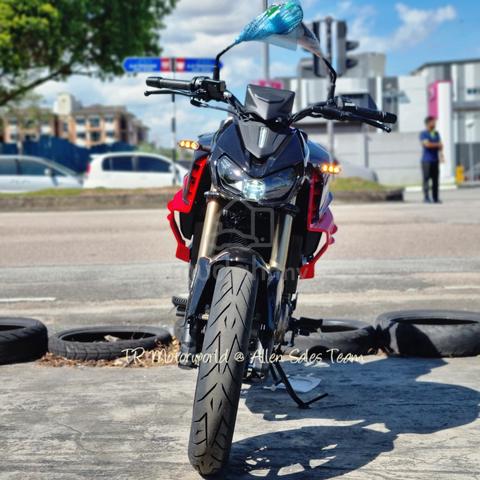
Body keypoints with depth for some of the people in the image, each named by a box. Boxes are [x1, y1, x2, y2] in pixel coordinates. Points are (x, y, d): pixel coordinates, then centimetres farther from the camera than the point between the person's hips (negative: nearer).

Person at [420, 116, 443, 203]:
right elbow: (427, 144, -15)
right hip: (427, 160, -6)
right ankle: (426, 197, -5)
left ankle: (436, 198, 6)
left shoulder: (436, 133, 18)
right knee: (426, 179, -7)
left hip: (435, 160, 6)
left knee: (435, 180, 3)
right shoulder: (423, 134, -1)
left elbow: (441, 146, 14)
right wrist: (437, 144, -2)